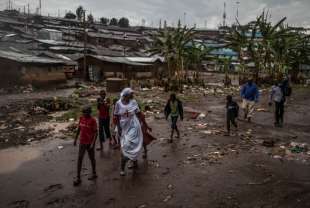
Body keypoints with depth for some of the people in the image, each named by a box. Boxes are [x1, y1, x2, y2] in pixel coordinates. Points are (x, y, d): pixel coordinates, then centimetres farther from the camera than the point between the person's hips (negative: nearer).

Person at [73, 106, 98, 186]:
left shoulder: (93, 120, -15)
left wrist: (93, 143, -21)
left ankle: (94, 174, 30)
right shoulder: (81, 118, 1)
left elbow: (95, 133, -15)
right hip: (82, 142, 5)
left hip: (89, 143, -5)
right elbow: (79, 129, 12)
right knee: (79, 159, 3)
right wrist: (76, 139, 12)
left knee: (92, 158, 12)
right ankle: (78, 178, 10)